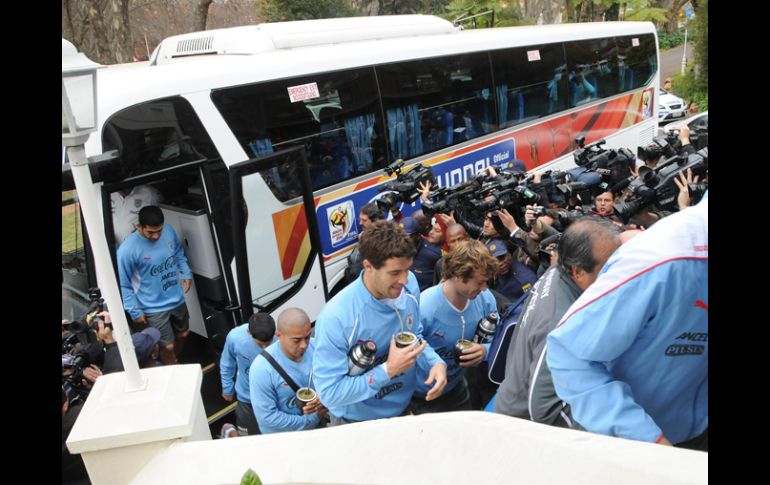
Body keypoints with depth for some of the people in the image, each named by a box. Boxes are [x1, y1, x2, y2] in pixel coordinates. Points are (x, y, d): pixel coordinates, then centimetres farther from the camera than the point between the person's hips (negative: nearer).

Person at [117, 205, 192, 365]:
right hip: (154, 308, -6)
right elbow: (123, 285, -15)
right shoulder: (127, 250, -25)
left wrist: (186, 273, 2)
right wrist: (135, 311, -13)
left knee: (183, 334, 24)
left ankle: (174, 363, 52)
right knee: (168, 346, 7)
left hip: (177, 299, 6)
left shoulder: (169, 231, -11)